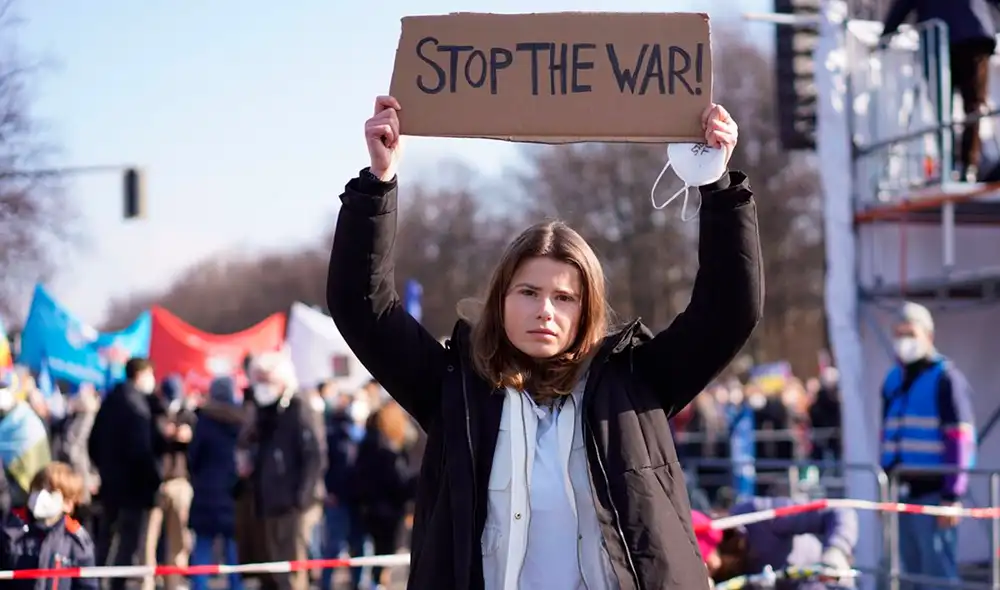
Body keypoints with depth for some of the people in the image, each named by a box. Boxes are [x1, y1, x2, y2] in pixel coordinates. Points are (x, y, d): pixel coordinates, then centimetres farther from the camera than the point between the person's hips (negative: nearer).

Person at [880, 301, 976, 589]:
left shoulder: (945, 378, -7)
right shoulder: (893, 380, 17)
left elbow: (961, 440, -12)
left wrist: (952, 496, -17)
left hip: (934, 492, -8)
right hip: (904, 494, 8)